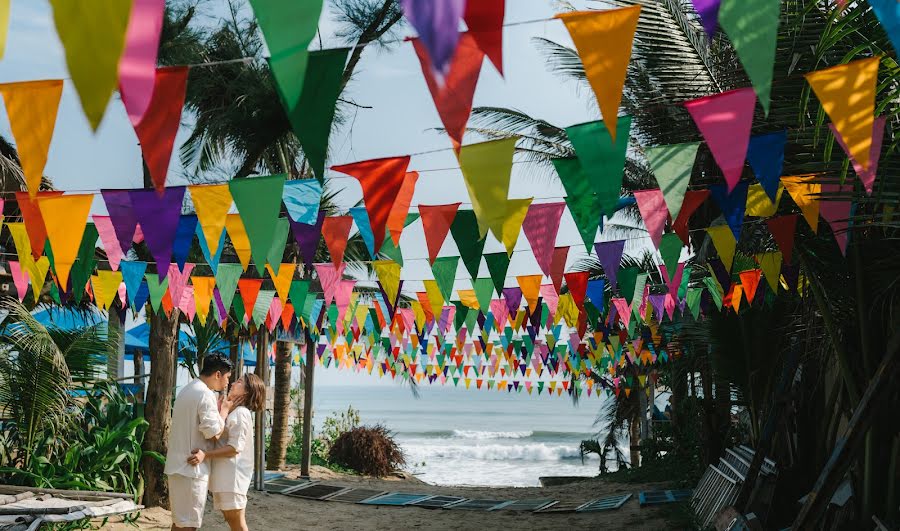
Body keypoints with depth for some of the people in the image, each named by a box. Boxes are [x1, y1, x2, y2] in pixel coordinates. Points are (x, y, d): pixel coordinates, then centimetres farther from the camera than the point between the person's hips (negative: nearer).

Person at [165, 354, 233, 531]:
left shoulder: (187, 390, 16)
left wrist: (218, 410, 13)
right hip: (192, 467, -10)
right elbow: (213, 432, -19)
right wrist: (224, 410, -5)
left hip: (178, 464, 10)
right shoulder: (205, 394, -15)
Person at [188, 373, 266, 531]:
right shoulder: (230, 412, 19)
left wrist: (205, 455, -28)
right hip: (223, 476, 10)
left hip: (232, 477, -10)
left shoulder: (240, 413, -13)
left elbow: (235, 447, -20)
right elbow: (217, 437, 17)